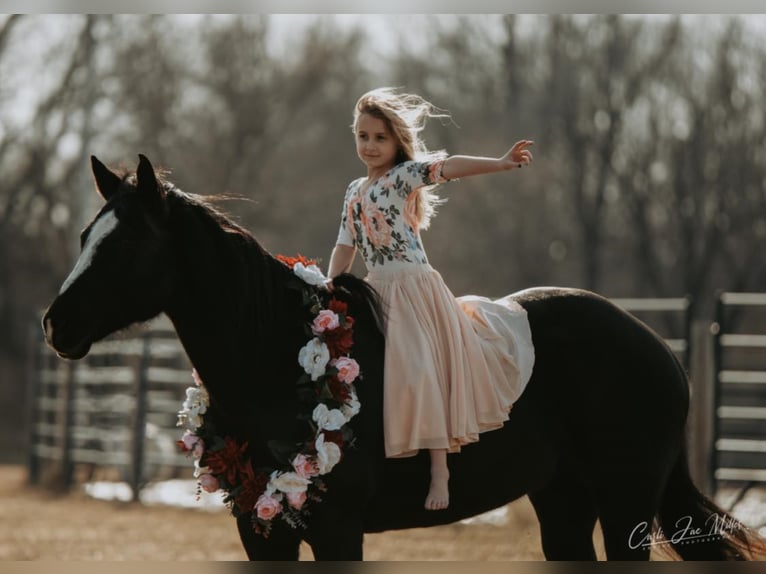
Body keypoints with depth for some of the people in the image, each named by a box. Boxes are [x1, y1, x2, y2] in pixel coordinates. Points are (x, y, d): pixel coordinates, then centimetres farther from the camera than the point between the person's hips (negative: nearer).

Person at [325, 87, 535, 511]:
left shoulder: (405, 175, -3)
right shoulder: (355, 191, 16)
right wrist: (330, 286, 1)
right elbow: (345, 246, 17)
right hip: (377, 291, 7)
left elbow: (449, 167, -19)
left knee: (419, 371, -17)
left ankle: (439, 467, -18)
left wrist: (501, 163, -32)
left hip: (414, 287, -7)